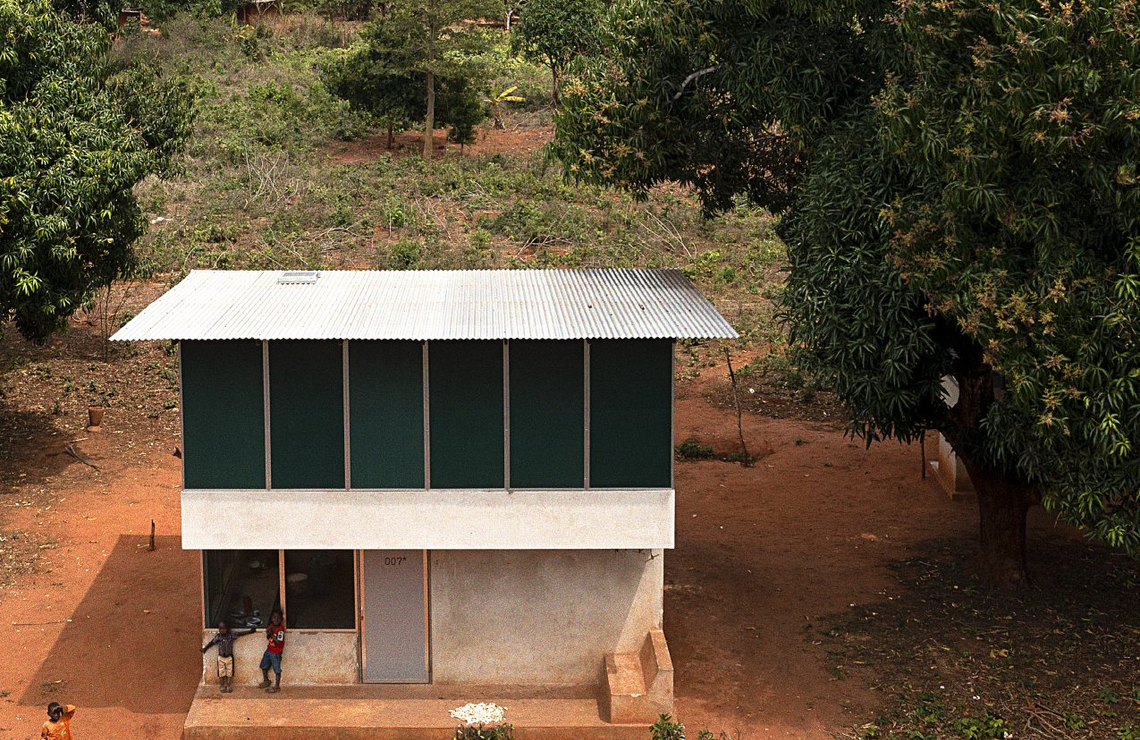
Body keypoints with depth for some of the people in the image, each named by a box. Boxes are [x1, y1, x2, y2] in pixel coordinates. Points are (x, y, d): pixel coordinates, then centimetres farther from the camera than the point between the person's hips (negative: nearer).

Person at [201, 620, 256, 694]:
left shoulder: (231, 635, -9)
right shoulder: (218, 637, -8)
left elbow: (240, 634, -5)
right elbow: (211, 642, 3)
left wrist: (250, 631, -3)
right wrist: (204, 648, 9)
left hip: (229, 657, 0)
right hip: (221, 657, 0)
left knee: (229, 673, 6)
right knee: (221, 673, 5)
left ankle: (229, 686, 18)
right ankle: (222, 686, 18)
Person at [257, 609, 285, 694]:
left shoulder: (280, 630, -22)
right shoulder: (271, 627, 0)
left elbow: (279, 642, -27)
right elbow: (268, 638, 9)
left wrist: (272, 634, -28)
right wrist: (268, 633, -12)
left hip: (276, 653, -8)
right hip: (269, 650, 8)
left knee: (277, 670, 1)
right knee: (264, 666, 20)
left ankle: (277, 686, 11)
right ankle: (266, 681, 41)